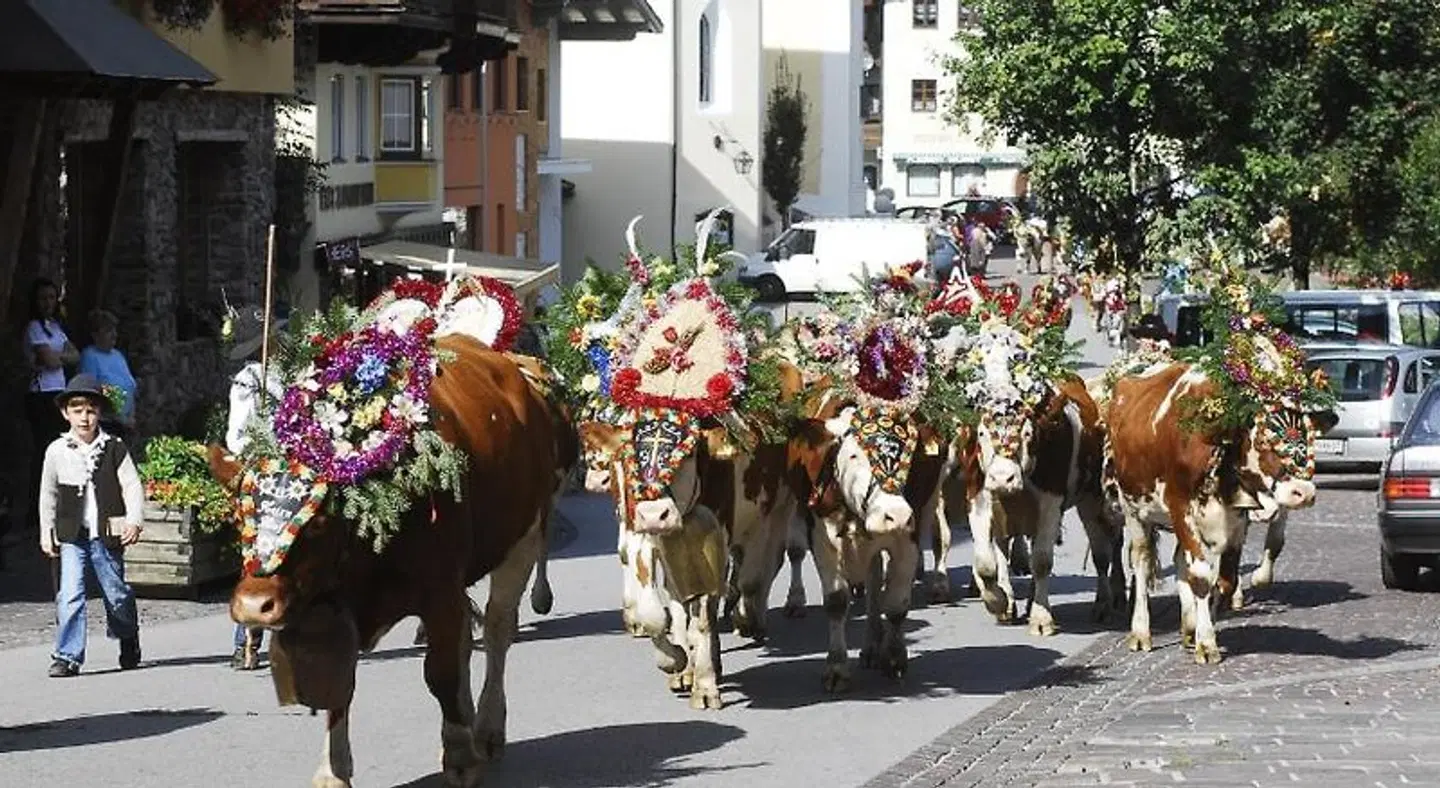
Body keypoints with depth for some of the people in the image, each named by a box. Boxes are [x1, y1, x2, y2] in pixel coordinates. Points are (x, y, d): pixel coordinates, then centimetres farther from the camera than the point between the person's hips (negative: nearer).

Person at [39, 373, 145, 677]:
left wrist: (134, 521, -15)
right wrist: (46, 533, 12)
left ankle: (129, 642, 37)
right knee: (69, 595, -12)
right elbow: (48, 495, 12)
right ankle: (67, 657, -8)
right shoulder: (57, 452, 2)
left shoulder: (115, 449, -1)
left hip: (107, 535, 0)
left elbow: (132, 486, -2)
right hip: (72, 537, 0)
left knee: (116, 593, 11)